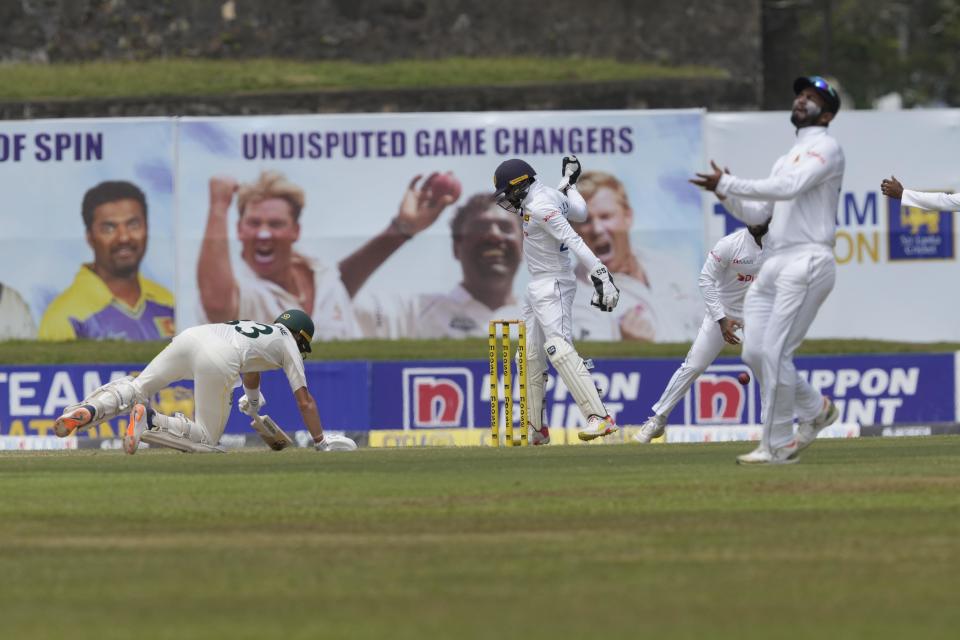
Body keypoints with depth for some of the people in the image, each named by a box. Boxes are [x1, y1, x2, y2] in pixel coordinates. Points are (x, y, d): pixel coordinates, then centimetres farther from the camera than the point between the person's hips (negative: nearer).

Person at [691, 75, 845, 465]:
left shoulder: (826, 148, -2)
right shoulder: (788, 159, 26)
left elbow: (788, 188, -20)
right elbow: (755, 214, 22)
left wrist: (728, 184, -20)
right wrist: (726, 192, 2)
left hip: (806, 261, -9)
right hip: (772, 267, 9)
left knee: (775, 353, -13)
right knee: (755, 352, 4)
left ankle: (777, 446, -8)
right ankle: (815, 409, 22)